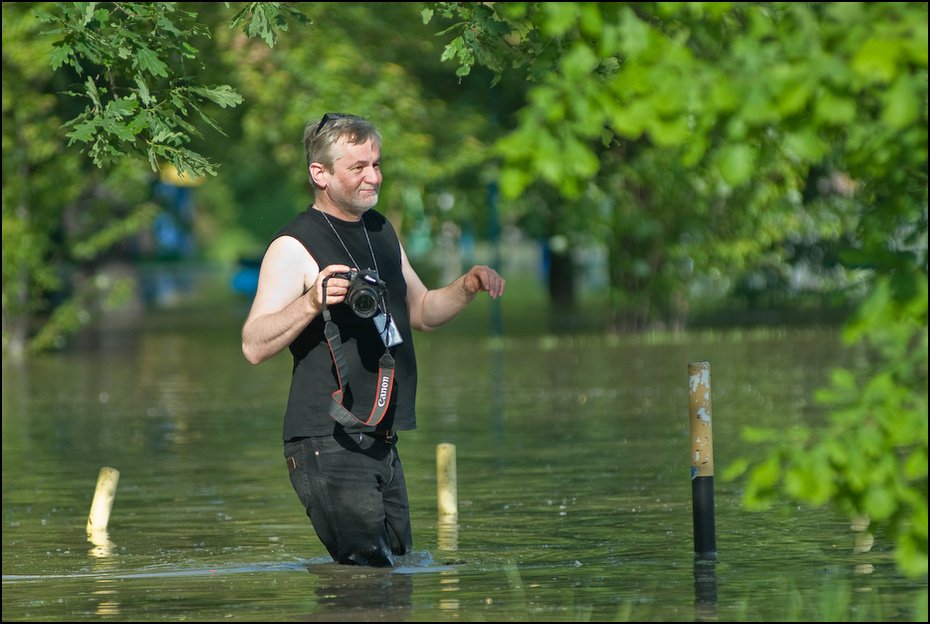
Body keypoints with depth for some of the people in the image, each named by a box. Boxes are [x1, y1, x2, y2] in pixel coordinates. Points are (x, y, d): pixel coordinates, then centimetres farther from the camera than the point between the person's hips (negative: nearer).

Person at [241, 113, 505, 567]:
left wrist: (466, 289, 9)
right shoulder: (294, 247, -9)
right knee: (369, 568, -14)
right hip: (327, 442, -8)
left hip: (380, 440, 8)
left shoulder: (381, 231, 16)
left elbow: (421, 313, 28)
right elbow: (254, 346, -17)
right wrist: (311, 302, -32)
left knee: (396, 560, 10)